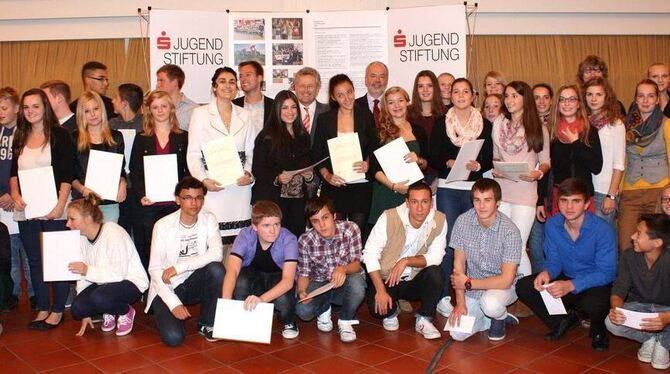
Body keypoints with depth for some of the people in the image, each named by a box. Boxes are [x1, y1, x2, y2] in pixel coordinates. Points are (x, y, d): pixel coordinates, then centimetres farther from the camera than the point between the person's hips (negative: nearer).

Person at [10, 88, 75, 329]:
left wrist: (60, 205, -16)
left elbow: (67, 174, -9)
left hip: (53, 210, -5)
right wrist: (14, 194, 0)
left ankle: (57, 310, 12)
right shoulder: (20, 138, 12)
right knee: (34, 260, 10)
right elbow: (14, 172, 17)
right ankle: (42, 309, 21)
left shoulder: (59, 135, -4)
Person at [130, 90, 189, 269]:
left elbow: (189, 170, 7)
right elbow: (134, 172, 6)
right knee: (150, 250, 2)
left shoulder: (183, 137, 10)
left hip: (176, 203, 0)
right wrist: (141, 195, -10)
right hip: (149, 204, 1)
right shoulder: (142, 139, 11)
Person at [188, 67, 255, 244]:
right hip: (212, 186, -2)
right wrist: (203, 180, -12)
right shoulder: (200, 113, 6)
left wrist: (248, 173, -4)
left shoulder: (244, 115, 14)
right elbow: (193, 153, 2)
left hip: (240, 186, 2)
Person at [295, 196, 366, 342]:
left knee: (356, 282, -37)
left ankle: (345, 321, -5)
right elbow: (304, 273, -7)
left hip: (346, 282, -1)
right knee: (303, 310, -28)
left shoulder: (350, 229, -18)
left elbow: (356, 264, -17)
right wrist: (302, 291, -30)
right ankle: (323, 310, 13)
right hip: (320, 284, 1)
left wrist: (343, 269, -41)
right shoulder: (305, 241, -14)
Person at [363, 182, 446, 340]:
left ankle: (423, 319, -4)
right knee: (377, 307, -29)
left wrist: (406, 261, -28)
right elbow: (370, 254, -18)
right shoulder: (389, 218, -18)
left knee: (435, 273, -28)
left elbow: (435, 257, -13)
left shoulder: (439, 221, -12)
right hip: (386, 279, -1)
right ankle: (391, 312, 11)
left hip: (416, 280, 2)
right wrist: (381, 291, -24)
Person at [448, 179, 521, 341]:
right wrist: (460, 302, -9)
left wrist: (468, 283, -18)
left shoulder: (510, 231, -23)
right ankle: (498, 316, 15)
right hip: (473, 289, 4)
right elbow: (459, 262, -5)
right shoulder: (463, 221, -12)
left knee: (490, 303, -37)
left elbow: (506, 280, -24)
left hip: (502, 286, -3)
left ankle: (499, 318, 1)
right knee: (457, 334, -12)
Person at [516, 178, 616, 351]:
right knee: (523, 286, -14)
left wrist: (571, 285, -36)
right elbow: (554, 261, 1)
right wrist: (546, 272, -25)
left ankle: (598, 328, 2)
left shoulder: (603, 230, -22)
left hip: (597, 285, -5)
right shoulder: (552, 225, -7)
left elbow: (606, 272, -23)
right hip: (566, 280, 5)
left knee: (592, 303, -38)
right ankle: (564, 320, 8)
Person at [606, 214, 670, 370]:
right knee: (611, 322, -27)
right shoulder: (629, 256, -13)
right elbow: (619, 290, -16)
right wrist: (615, 308, -39)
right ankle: (650, 339, 1)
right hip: (638, 306, 3)